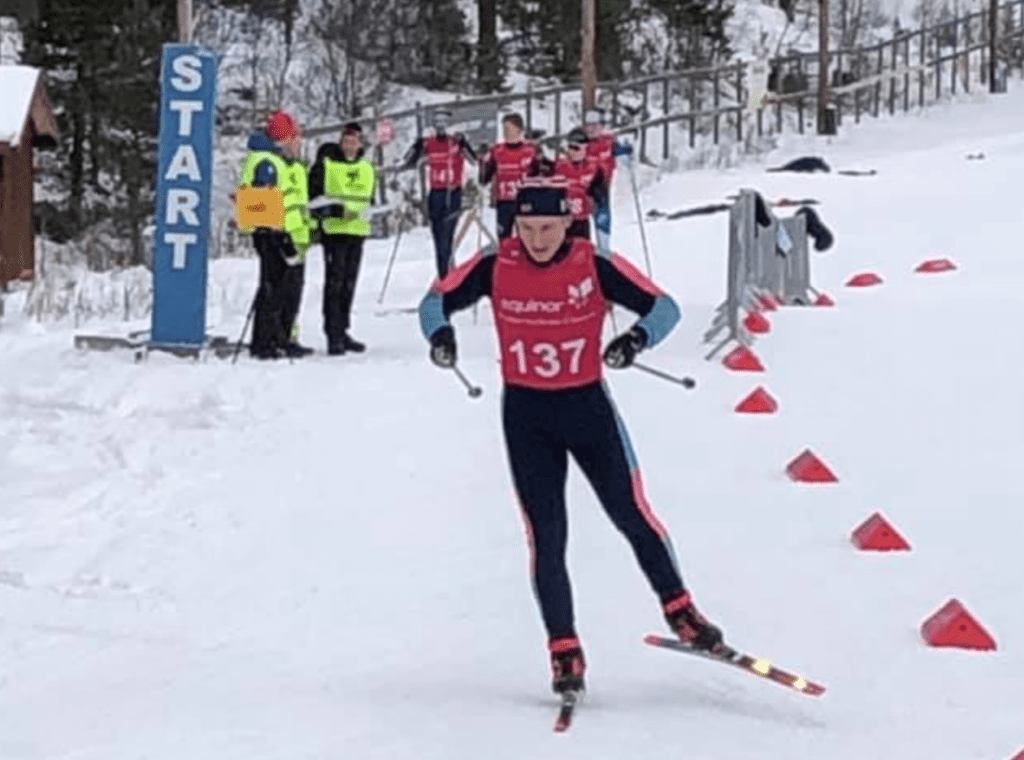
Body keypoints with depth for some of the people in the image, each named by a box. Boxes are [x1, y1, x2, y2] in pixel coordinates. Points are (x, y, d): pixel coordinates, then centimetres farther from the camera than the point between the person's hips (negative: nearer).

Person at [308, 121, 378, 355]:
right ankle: (333, 336, -10)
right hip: (333, 230, -6)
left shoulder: (367, 169, 16)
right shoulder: (325, 164, -1)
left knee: (349, 284, 10)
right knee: (334, 281, -10)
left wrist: (366, 213, 7)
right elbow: (313, 195, -6)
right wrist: (334, 210, -19)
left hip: (357, 231, 6)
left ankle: (342, 332, 18)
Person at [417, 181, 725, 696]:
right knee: (546, 536, 0)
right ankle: (564, 650, 10)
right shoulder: (495, 266, -8)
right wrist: (440, 332, -21)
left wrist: (637, 338, -30)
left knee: (632, 514, 0)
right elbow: (438, 299, 1)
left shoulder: (595, 265, -12)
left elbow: (664, 306, -9)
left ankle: (679, 610, 21)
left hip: (588, 405, -1)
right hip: (525, 414, 1)